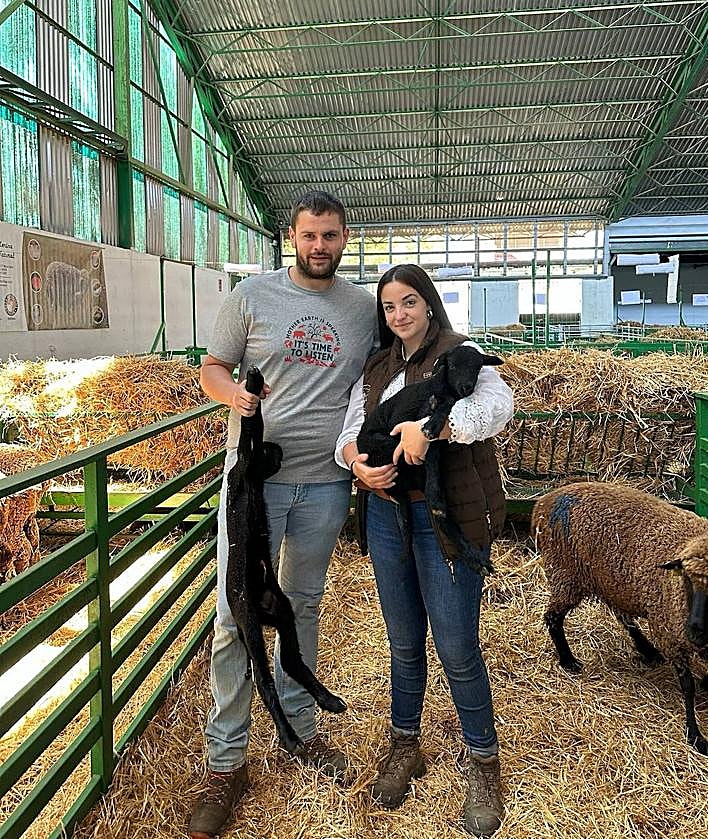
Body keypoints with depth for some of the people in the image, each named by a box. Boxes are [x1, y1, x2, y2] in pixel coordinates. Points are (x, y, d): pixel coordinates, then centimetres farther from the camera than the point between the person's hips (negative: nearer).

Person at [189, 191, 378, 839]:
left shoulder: (366, 307, 7)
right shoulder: (252, 296, 1)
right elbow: (212, 367, 5)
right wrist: (234, 394, -18)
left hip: (325, 483, 2)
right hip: (254, 476, -2)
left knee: (303, 607, 17)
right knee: (236, 616, -1)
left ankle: (299, 726, 36)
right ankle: (227, 762, 15)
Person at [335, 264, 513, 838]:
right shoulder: (376, 370, 13)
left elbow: (499, 404, -23)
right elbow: (348, 433, 9)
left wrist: (427, 425, -35)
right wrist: (359, 464, -14)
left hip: (445, 518, -5)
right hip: (386, 515, 5)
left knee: (458, 650, 2)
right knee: (404, 644, 17)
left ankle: (484, 763, 24)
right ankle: (405, 747, 36)